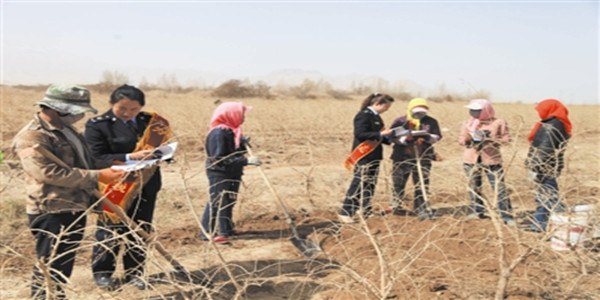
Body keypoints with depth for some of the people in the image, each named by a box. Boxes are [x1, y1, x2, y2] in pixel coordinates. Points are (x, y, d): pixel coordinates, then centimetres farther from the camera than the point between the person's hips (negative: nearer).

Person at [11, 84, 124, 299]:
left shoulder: (65, 131, 15)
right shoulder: (32, 138, -17)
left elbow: (85, 162, 23)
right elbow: (52, 173, -27)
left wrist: (114, 167, 5)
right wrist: (97, 177, -26)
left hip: (75, 209, 9)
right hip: (52, 213, -9)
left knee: (65, 265, 18)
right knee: (49, 267, -1)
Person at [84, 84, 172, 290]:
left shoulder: (151, 122, 4)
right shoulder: (98, 125, -8)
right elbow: (96, 158, -15)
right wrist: (130, 157, -25)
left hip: (145, 186, 4)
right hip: (113, 189, -4)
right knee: (109, 233, 8)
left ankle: (134, 273, 27)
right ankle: (102, 272, 27)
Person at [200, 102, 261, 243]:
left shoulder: (232, 131, 8)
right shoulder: (218, 133, -20)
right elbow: (219, 158, -26)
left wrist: (243, 144, -7)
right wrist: (246, 161, -30)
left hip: (232, 174, 9)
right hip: (219, 175, -9)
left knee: (229, 203, 17)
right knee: (217, 203, -5)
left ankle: (227, 229, 29)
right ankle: (208, 232, 3)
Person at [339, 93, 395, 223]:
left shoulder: (376, 117, 16)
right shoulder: (364, 115, -13)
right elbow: (360, 134, -22)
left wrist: (388, 137, 7)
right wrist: (381, 134, -22)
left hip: (374, 156, 9)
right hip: (363, 156, -9)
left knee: (370, 185, 12)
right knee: (358, 185, -8)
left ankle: (366, 212, 20)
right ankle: (345, 213, -3)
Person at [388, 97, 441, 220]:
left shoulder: (431, 122, 4)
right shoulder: (400, 122, -2)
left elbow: (437, 136, 2)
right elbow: (393, 136, -8)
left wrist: (427, 137, -20)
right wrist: (406, 139, -25)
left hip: (423, 158, 1)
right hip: (402, 157, 0)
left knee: (422, 185, -2)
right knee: (398, 184, 11)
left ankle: (422, 211, 3)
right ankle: (393, 208, 30)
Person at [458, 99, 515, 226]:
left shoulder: (498, 123, -4)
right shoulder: (468, 123, 5)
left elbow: (506, 139, -5)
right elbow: (461, 139, 4)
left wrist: (490, 138, -19)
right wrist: (469, 140, -18)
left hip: (491, 160, -4)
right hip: (471, 160, 4)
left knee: (499, 188, -6)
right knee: (474, 186, 14)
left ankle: (507, 216, -1)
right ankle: (477, 211, 30)